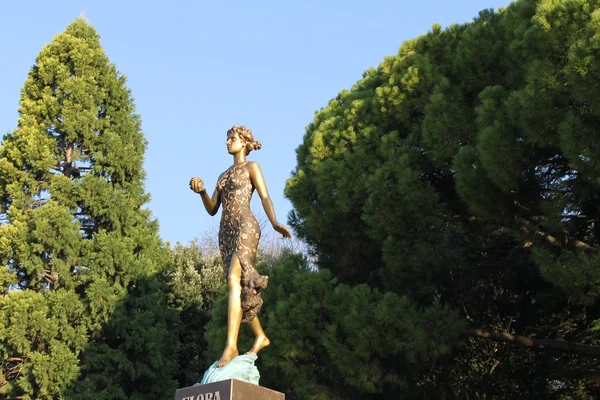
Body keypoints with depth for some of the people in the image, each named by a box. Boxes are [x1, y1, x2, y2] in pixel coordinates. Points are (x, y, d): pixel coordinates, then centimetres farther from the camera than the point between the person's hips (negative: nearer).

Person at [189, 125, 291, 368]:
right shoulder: (223, 175, 25)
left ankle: (231, 345, -32)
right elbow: (212, 209, 19)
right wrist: (201, 191, -1)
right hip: (226, 231, 7)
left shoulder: (251, 167, 7)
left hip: (245, 226, -7)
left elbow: (265, 197, -5)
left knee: (234, 281, -23)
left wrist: (274, 222, -22)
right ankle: (260, 336, 20)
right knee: (242, 289, 7)